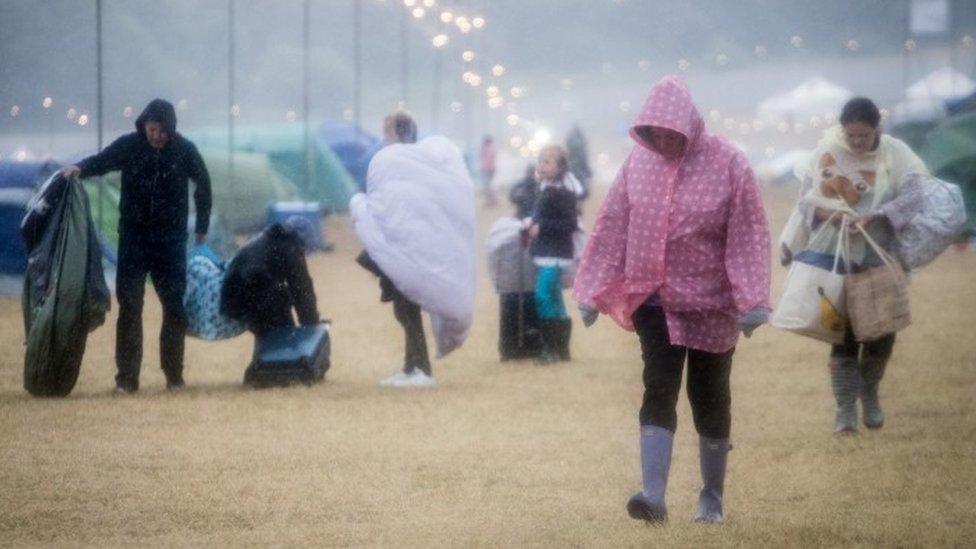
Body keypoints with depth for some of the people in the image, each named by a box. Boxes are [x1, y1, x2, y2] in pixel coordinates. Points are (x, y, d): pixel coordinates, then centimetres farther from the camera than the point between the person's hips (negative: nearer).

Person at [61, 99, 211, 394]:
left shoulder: (184, 150, -5)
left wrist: (202, 228, 9)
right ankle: (126, 377, -1)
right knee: (129, 307, -3)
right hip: (134, 238, -1)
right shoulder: (129, 146, -7)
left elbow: (203, 185, 7)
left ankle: (174, 374, 15)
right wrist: (80, 168, -34)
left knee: (175, 307, 5)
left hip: (171, 240, 1)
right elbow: (102, 161, -11)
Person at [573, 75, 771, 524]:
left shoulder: (727, 163, -10)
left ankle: (712, 496, 22)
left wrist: (752, 301, -17)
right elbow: (611, 227, 4)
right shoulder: (639, 162, -2)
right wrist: (591, 291, 5)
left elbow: (748, 235, -11)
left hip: (711, 301, -2)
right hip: (655, 297, 2)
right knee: (658, 390, -11)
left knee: (710, 398, 7)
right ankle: (653, 496, -18)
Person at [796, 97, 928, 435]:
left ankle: (870, 394, 32)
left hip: (881, 258, 1)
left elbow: (910, 198, -14)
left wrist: (875, 217, -30)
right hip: (837, 258, -1)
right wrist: (826, 213, -24)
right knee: (844, 335, -3)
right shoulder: (828, 152, -6)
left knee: (882, 332, 7)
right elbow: (807, 195, -2)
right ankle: (845, 407, 4)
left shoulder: (895, 155, -6)